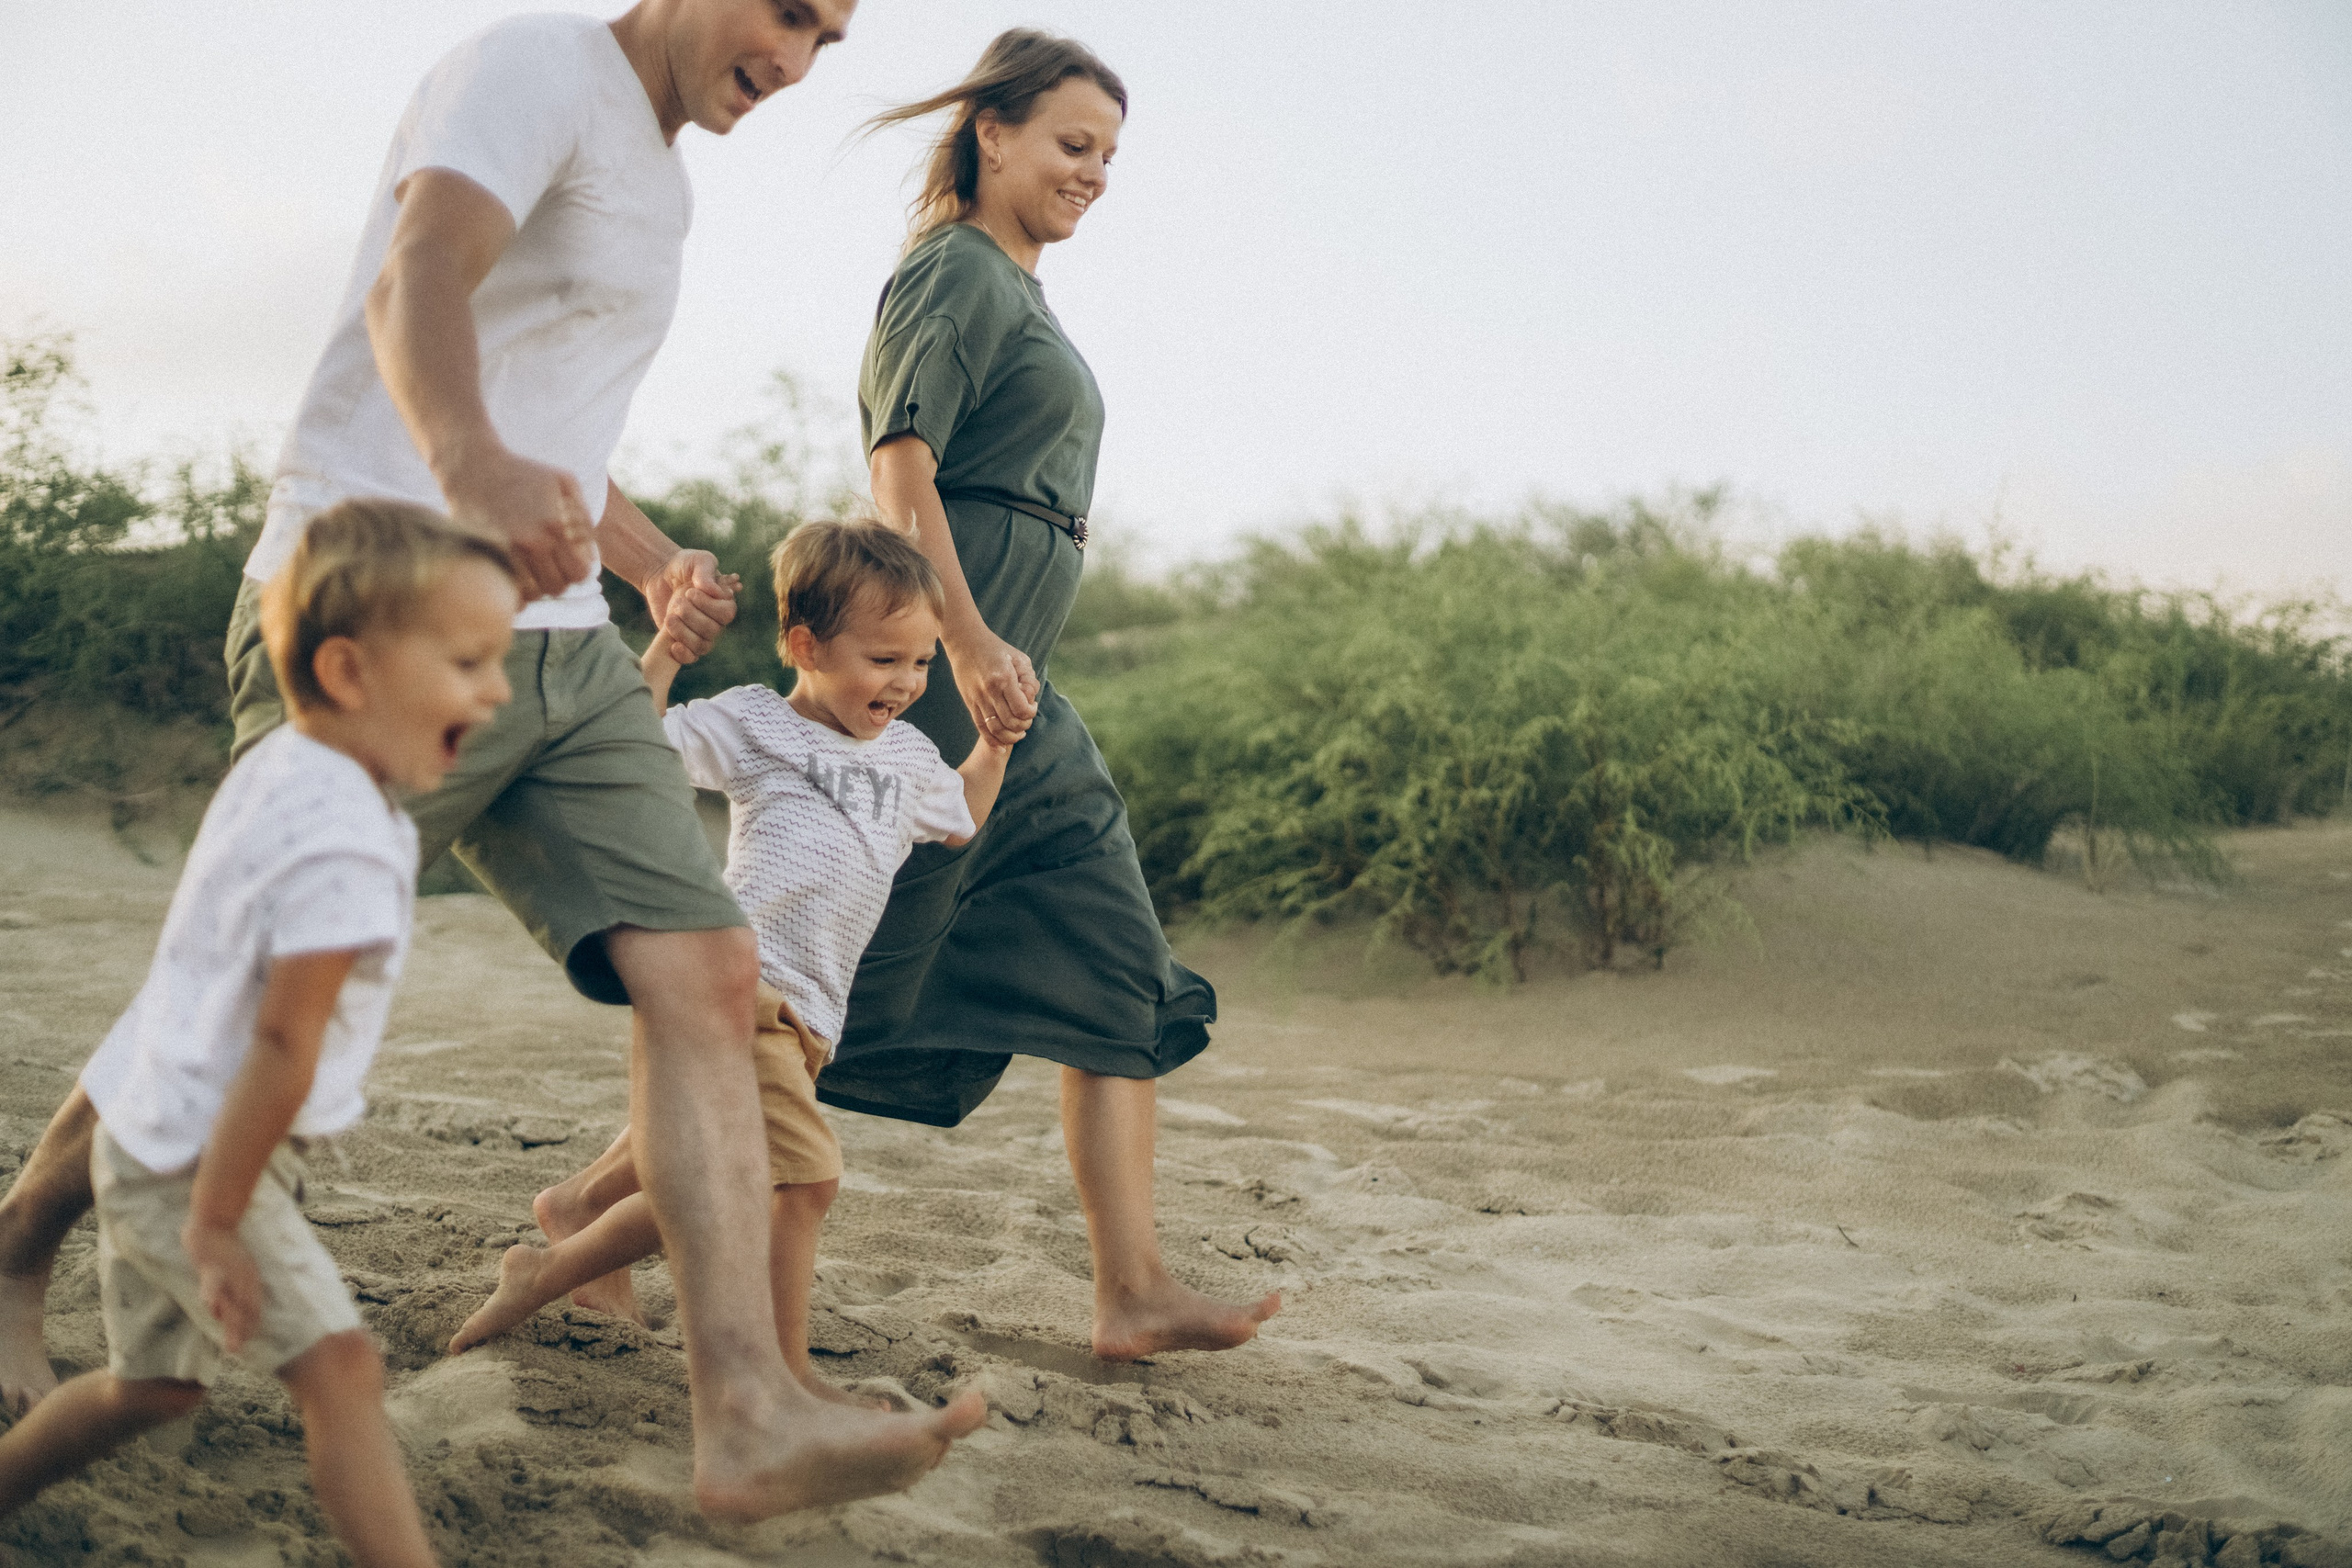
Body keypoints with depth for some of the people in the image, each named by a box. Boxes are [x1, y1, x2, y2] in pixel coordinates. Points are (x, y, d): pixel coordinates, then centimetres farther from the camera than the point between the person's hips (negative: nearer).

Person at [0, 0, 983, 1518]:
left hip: (561, 647, 8)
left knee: (706, 969, -10)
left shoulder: (653, 175, 23)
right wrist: (471, 461, -46)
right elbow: (415, 285, -26)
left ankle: (751, 1414, -16)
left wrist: (658, 562, 21)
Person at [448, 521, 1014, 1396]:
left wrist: (1000, 730, 27)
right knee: (807, 1177, -13)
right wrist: (668, 648, -14)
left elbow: (964, 818, 38)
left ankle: (539, 1275, 28)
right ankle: (787, 1374, 2)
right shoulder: (752, 723, 1)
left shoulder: (907, 755, 20)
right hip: (736, 981, -7)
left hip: (805, 1013, 7)